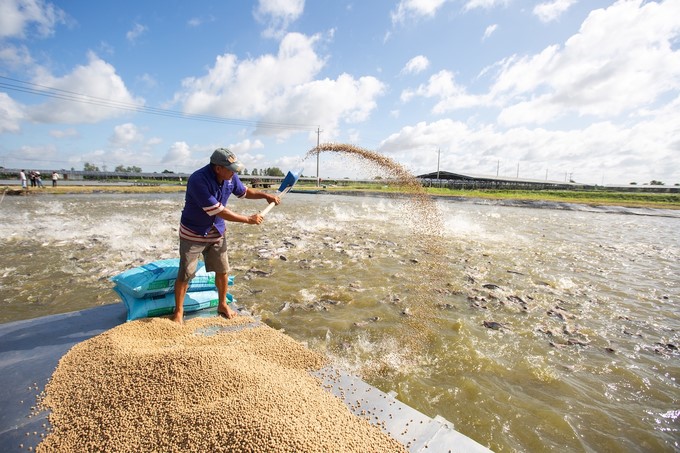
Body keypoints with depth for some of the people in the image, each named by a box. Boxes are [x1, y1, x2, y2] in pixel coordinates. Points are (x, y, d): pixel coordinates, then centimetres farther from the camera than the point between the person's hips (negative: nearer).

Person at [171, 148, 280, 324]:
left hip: (217, 232, 6)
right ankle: (178, 312, 22)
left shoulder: (231, 177, -9)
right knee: (185, 275, 2)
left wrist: (265, 195, 0)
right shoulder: (198, 180, -30)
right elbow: (219, 211, -30)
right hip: (193, 234, -5)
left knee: (222, 271, 11)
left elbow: (244, 191, 14)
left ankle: (222, 305, 32)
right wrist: (249, 220, -25)